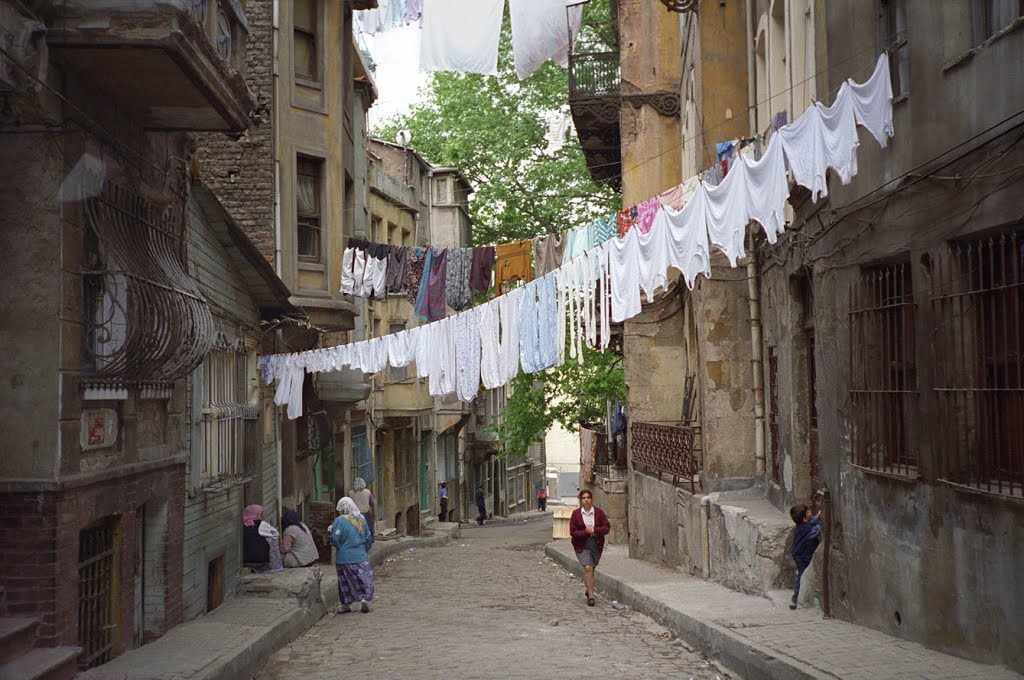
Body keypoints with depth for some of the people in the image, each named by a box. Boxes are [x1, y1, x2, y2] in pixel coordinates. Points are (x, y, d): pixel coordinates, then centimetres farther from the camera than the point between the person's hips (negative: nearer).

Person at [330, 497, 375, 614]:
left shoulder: (340, 521, -13)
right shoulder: (362, 519, 3)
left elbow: (335, 539, -17)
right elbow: (368, 538, 10)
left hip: (344, 557, -3)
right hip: (361, 556, 3)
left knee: (345, 582, 10)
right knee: (365, 579, 8)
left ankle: (345, 605, 17)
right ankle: (365, 599, -10)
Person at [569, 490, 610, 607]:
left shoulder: (598, 512, 0)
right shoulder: (576, 513, -4)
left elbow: (607, 528, -2)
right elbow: (572, 532, -6)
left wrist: (594, 530, -18)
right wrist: (586, 532, -20)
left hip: (596, 545, 3)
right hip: (582, 546, -2)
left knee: (591, 569, 14)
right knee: (588, 568, -18)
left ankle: (589, 590, 39)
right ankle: (591, 596, -14)